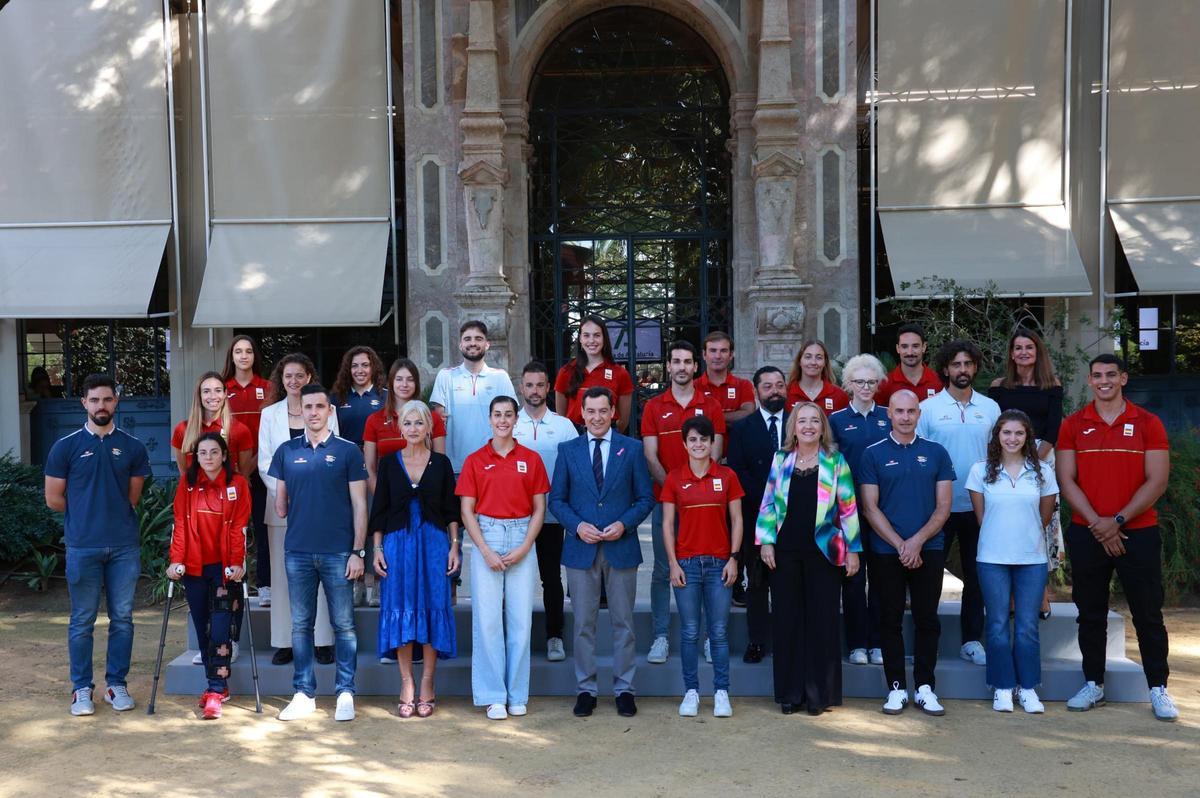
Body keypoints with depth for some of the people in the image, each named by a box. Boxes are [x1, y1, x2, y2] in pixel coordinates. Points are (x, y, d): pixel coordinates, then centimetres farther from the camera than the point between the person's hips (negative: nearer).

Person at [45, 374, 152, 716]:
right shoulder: (65, 447, 0)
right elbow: (54, 499, 3)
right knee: (82, 621, 5)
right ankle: (81, 688, 15)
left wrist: (109, 512, 7)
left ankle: (117, 684, 18)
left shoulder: (132, 447, 6)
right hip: (83, 547, -2)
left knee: (122, 619, 7)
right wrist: (85, 514, 8)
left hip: (124, 546, 2)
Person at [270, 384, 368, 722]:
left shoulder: (348, 451, 0)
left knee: (343, 624, 2)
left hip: (338, 552, -2)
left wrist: (358, 551, -6)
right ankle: (304, 694, 18)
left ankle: (345, 693, 10)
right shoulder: (286, 451, 7)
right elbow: (280, 504, 16)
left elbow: (359, 505, -1)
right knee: (301, 625, 9)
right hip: (297, 551, 3)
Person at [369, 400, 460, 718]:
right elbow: (378, 509, 5)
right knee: (400, 609, 1)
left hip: (434, 542, 0)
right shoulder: (389, 463, 5)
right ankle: (406, 685, 10)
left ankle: (427, 686, 10)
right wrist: (377, 548, -1)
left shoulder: (441, 463, 4)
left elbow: (451, 509, 6)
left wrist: (454, 545, -1)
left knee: (433, 607, 1)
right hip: (397, 542, 0)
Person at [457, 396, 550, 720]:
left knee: (520, 618, 2)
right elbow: (467, 511, 2)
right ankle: (493, 696, 8)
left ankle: (517, 694, 13)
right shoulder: (475, 460, 5)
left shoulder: (531, 459, 7)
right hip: (486, 538, 0)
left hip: (522, 539, 1)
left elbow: (539, 509, 5)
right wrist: (486, 551, -8)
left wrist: (523, 549, -6)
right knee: (487, 618, -1)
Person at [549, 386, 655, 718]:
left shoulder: (632, 448, 3)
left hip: (621, 547, 0)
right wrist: (577, 525, -11)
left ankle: (624, 689, 17)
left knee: (623, 622, 6)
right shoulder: (567, 450, 5)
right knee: (584, 623, 6)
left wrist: (624, 524, -12)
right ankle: (585, 689, 17)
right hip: (581, 548, 1)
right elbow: (557, 500, 5)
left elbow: (646, 497, 3)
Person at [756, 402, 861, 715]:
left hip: (823, 552, -2)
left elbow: (848, 507, 2)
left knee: (822, 620, 3)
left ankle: (819, 692, 14)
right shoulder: (781, 459, 7)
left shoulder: (835, 461, 2)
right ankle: (790, 692, 15)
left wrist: (852, 549, -1)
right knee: (787, 619, 5)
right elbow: (768, 503, 8)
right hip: (786, 552, 2)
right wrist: (766, 542, 0)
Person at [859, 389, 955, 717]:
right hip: (886, 551, -1)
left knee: (927, 619, 6)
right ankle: (896, 687, 13)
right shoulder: (873, 454, 2)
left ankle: (925, 687, 16)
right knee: (891, 620, 5)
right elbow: (870, 508, -2)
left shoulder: (936, 453, 6)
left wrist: (917, 541, -11)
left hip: (929, 549, 1)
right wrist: (900, 545, -10)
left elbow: (943, 506, 2)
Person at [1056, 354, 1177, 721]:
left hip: (1138, 532, -1)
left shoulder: (1147, 424, 0)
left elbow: (1157, 481, -5)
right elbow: (1066, 480, 0)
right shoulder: (1073, 425, 4)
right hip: (1087, 534, 2)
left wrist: (1118, 520, -12)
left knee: (1148, 614, 4)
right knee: (1090, 614, 8)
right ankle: (1093, 684, 19)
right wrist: (1097, 523, -11)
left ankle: (1159, 688, 14)